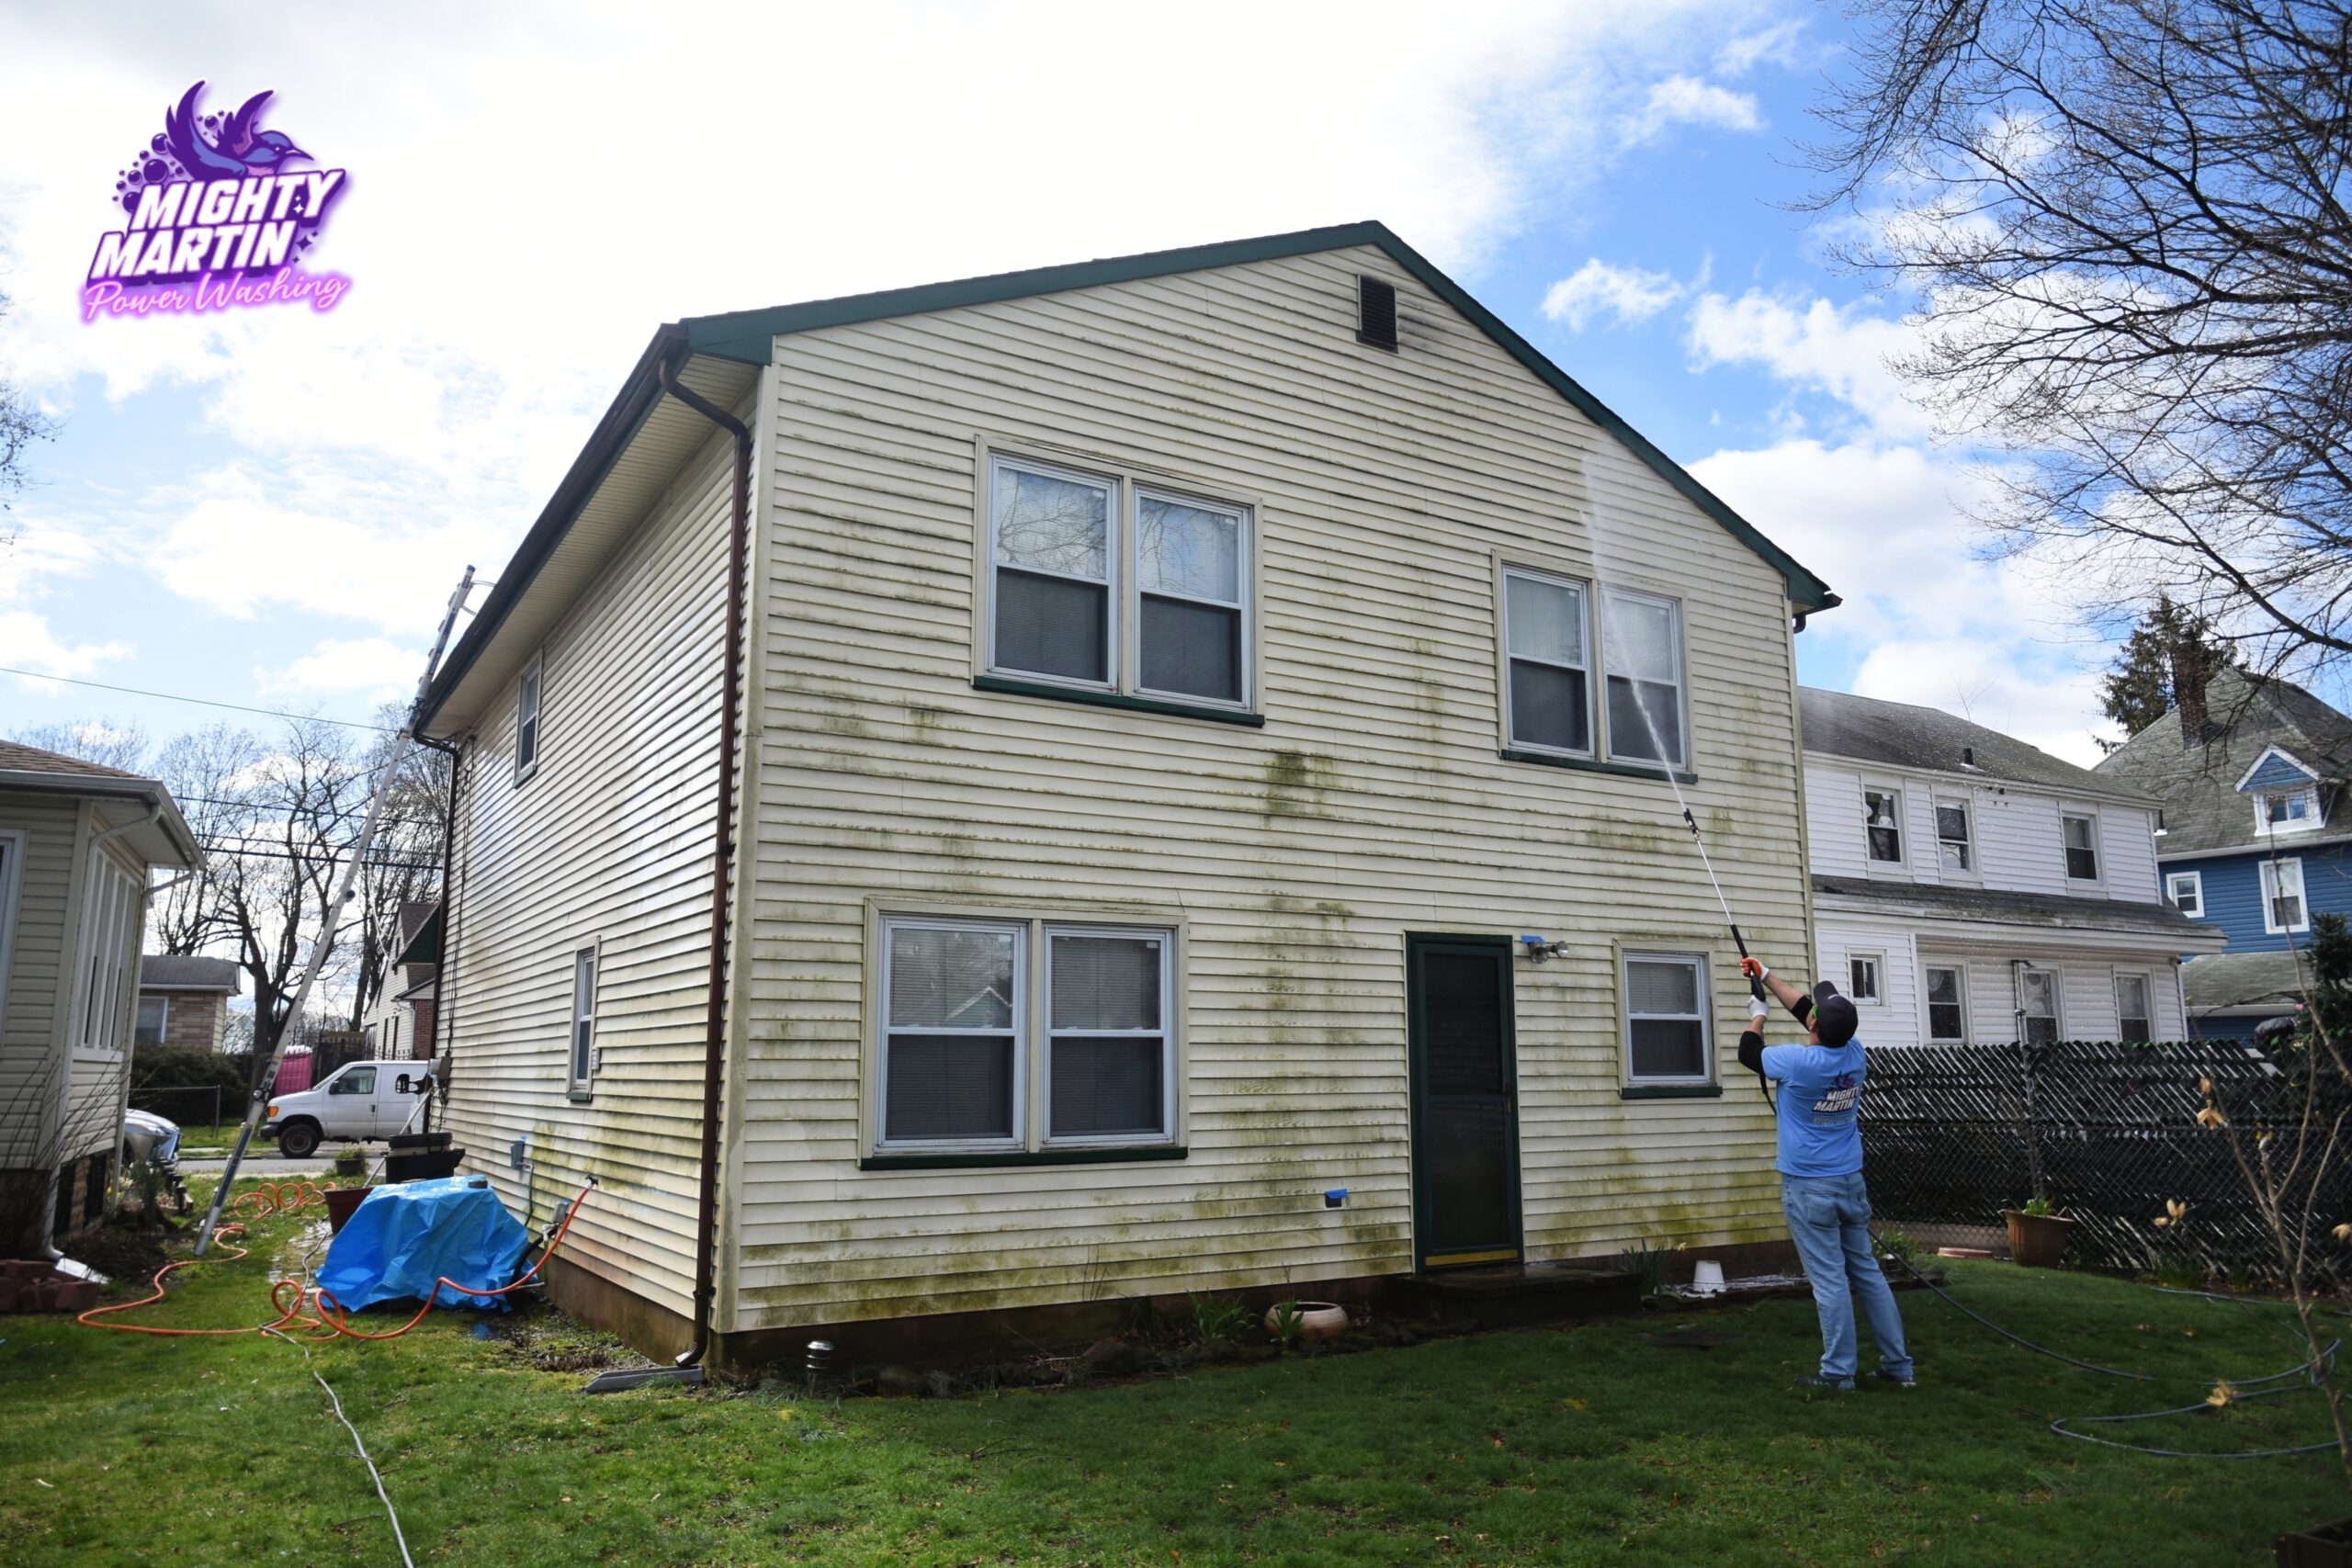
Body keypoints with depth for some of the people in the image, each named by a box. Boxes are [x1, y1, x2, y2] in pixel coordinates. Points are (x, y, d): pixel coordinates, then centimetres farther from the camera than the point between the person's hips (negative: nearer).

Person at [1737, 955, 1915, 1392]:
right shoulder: (1853, 1053, -1)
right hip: (1851, 1183, 6)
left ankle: (1839, 1372, 2)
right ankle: (1898, 1364, 19)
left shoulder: (1798, 1062, -18)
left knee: (1830, 1280, -3)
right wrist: (1768, 977, 24)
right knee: (1868, 1273, 13)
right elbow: (1804, 1008, 15)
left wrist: (1758, 1015, 18)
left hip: (1808, 1188, -6)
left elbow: (1748, 1053, 2)